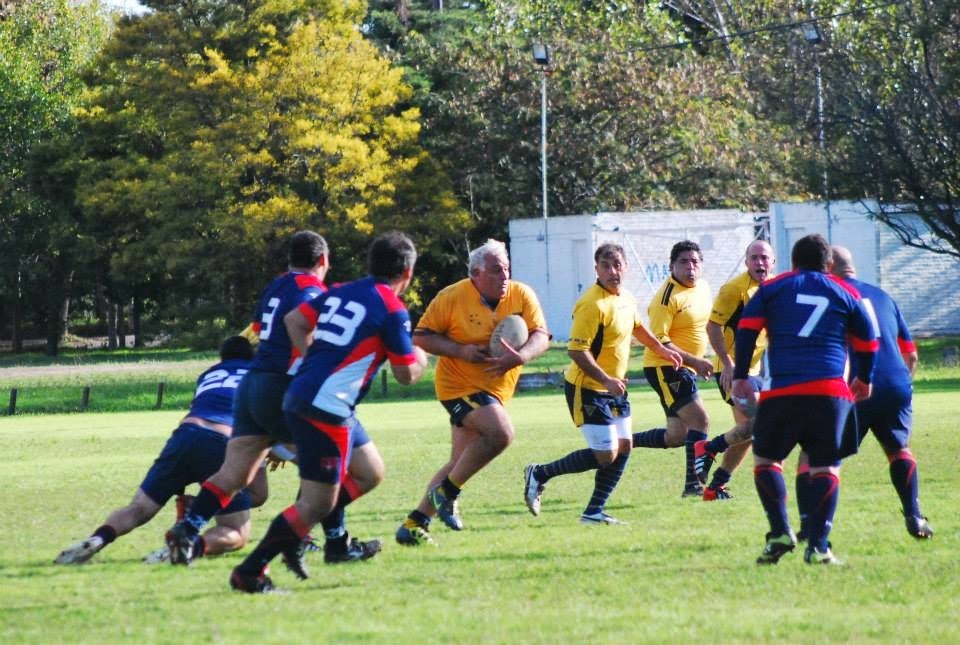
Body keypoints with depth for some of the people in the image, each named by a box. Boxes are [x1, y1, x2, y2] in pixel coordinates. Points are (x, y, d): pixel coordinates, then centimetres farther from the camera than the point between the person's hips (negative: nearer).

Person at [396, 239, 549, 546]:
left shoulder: (521, 295, -3)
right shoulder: (452, 297, -12)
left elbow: (541, 336, -6)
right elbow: (421, 336, -8)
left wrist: (521, 356, -27)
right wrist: (460, 351, -21)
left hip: (494, 391, 6)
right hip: (459, 385, -6)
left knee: (459, 464, 8)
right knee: (500, 432, -28)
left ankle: (415, 523, 16)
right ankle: (447, 491, -12)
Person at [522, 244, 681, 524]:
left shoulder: (627, 298, 6)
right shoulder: (593, 304, -23)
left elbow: (636, 327, 29)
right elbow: (576, 351, -27)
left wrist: (661, 349, 34)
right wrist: (606, 380, -33)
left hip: (614, 388, 9)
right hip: (587, 389, -9)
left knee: (623, 447, 6)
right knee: (605, 455, -10)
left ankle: (594, 511, 14)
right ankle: (539, 474, 4)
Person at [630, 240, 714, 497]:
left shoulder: (703, 287, 8)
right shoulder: (668, 296, -18)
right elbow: (657, 340, -22)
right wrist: (694, 361, -25)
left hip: (685, 370, 9)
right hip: (665, 368, -9)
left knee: (677, 436, 11)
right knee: (700, 420, -18)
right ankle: (693, 483, -14)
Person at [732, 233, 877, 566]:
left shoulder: (772, 288, 14)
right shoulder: (846, 293, 15)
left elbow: (746, 329, 5)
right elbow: (868, 342, 19)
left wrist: (740, 377, 11)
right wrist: (863, 381, 36)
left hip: (782, 392, 0)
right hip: (831, 392, 0)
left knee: (765, 459, 14)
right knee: (825, 468, 5)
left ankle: (780, 533, -1)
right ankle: (818, 546, -6)